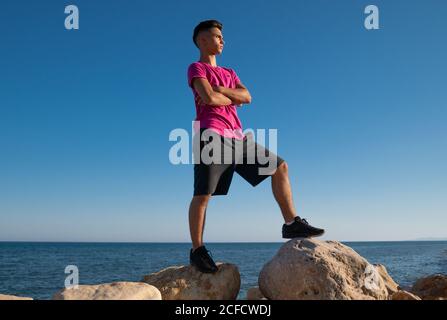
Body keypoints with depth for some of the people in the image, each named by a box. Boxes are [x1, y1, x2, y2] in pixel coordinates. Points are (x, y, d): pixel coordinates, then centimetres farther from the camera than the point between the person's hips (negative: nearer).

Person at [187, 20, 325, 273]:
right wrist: (233, 98, 5)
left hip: (237, 137, 7)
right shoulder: (196, 68, 7)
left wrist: (221, 90, -4)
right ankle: (197, 250, 0)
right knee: (203, 194, -12)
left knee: (280, 167, 4)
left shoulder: (229, 73, 28)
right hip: (212, 135, -7)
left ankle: (292, 223, 5)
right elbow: (209, 98, -11)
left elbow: (247, 97, 10)